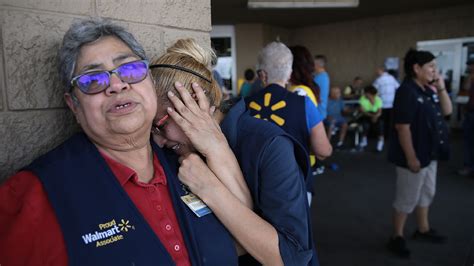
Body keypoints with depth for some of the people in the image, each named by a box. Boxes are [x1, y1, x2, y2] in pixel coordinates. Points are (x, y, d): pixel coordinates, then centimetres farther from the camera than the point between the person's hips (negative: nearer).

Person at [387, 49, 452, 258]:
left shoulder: (427, 91, 8)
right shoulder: (407, 92, -21)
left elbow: (447, 111, 14)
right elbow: (402, 128, -24)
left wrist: (441, 88, 0)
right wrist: (411, 157, -23)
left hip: (429, 154, 10)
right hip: (414, 156, -10)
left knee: (427, 193, 22)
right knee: (407, 198, 2)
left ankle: (423, 229, 41)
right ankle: (397, 237, 18)